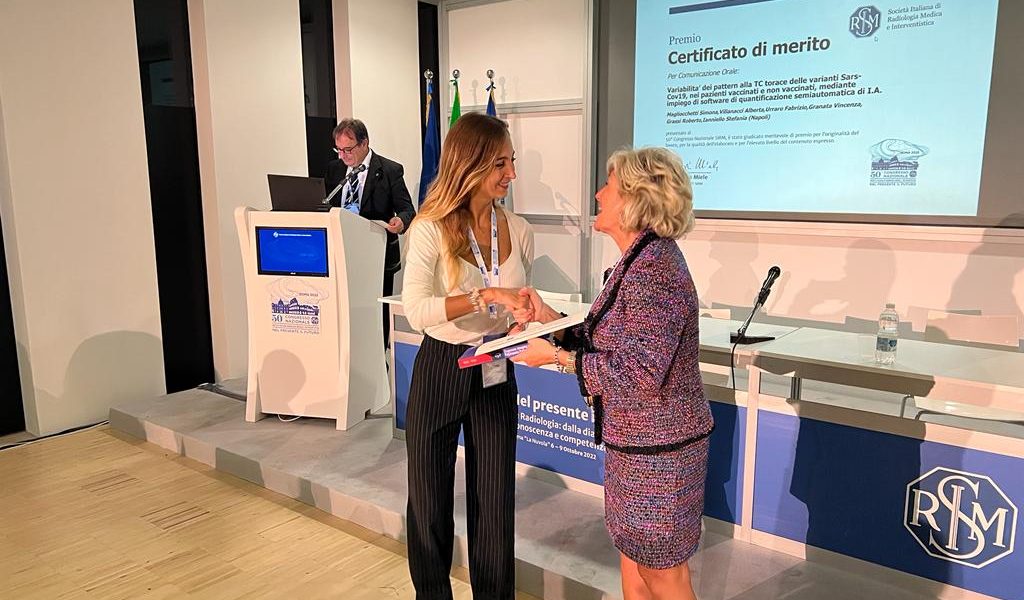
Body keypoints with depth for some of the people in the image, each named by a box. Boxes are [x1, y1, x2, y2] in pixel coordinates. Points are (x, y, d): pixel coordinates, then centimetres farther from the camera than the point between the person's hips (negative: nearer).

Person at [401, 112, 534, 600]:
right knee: (431, 496, 13)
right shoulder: (431, 229, -14)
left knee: (494, 497, 10)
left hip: (496, 375, 3)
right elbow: (415, 309, -26)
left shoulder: (518, 230, 0)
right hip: (441, 372, -3)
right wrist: (485, 296, -35)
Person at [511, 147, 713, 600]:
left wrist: (556, 356, -20)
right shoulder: (640, 260, 9)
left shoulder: (654, 268, -23)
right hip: (636, 441, 9)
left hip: (658, 447, -9)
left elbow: (641, 371, -27)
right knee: (635, 562, 21)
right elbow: (610, 342, 9)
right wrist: (549, 319, -1)